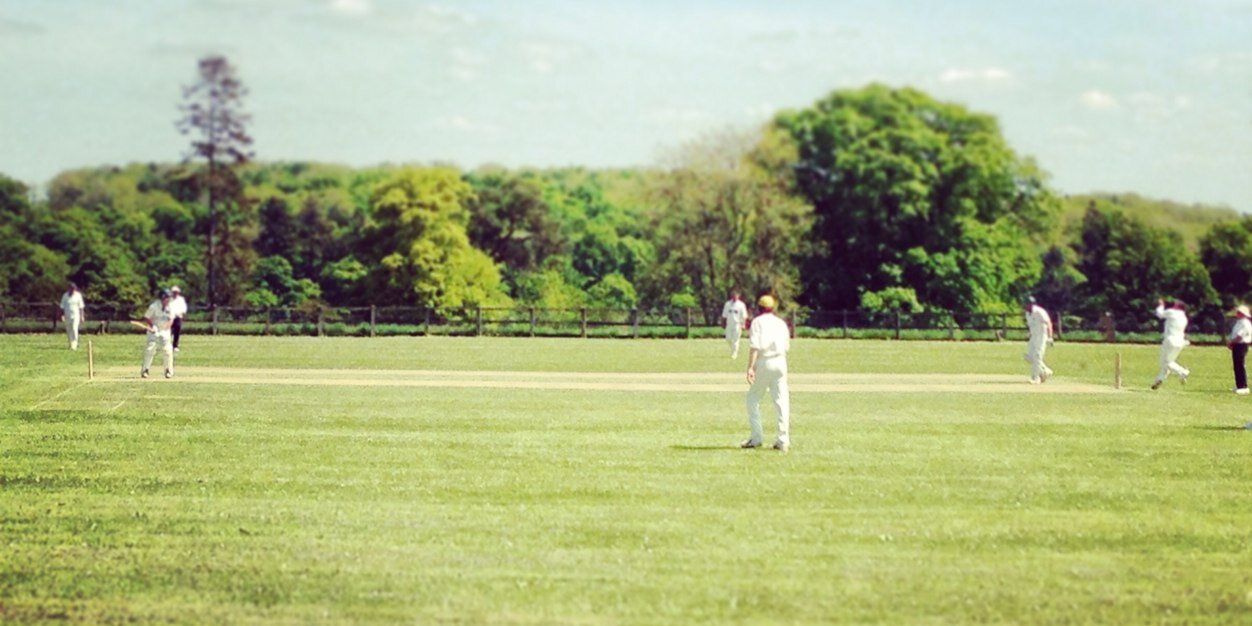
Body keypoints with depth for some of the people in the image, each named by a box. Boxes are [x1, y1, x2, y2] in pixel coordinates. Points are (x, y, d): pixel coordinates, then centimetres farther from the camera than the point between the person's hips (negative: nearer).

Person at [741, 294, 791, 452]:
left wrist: (750, 367, -19)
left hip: (763, 362, -4)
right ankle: (783, 439, -3)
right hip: (780, 362, 4)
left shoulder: (757, 322, -2)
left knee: (753, 398, 8)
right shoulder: (781, 323, 12)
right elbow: (787, 346, 16)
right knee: (781, 400, 2)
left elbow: (754, 346, -14)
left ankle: (756, 437, 2)